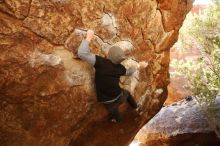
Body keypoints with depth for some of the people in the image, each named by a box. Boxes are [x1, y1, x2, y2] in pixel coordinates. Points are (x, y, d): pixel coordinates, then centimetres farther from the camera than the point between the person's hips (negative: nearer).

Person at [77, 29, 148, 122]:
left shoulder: (101, 62, -27)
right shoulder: (120, 68, -10)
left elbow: (82, 53, -34)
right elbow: (129, 72, 15)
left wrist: (88, 38, -21)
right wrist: (139, 65, 32)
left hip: (107, 101, -3)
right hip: (118, 97, 4)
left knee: (115, 116, 28)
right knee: (127, 93, 40)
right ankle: (135, 106, 68)